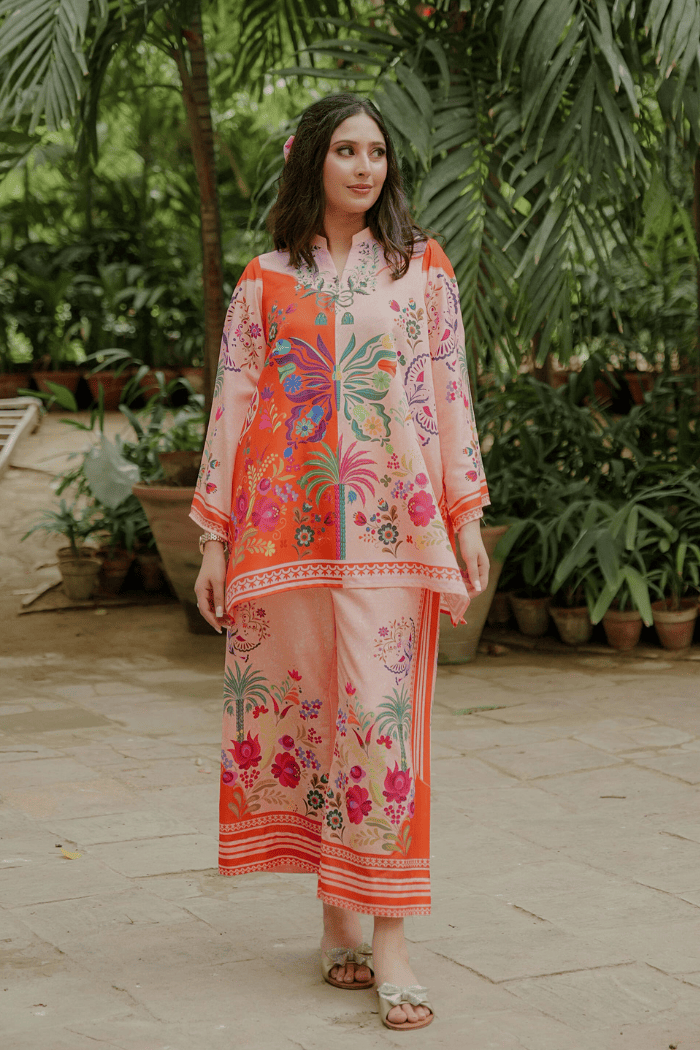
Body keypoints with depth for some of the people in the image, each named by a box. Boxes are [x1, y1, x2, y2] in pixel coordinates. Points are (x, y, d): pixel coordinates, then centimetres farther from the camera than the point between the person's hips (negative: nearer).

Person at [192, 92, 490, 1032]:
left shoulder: (423, 268, 9)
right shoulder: (266, 282, 9)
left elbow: (449, 393, 8)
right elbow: (233, 408, 7)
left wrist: (467, 520, 2)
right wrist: (214, 539, 3)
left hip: (389, 529, -1)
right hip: (286, 527, 1)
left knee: (381, 714, -7)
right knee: (298, 707, 3)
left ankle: (387, 939, -6)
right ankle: (336, 919, 16)